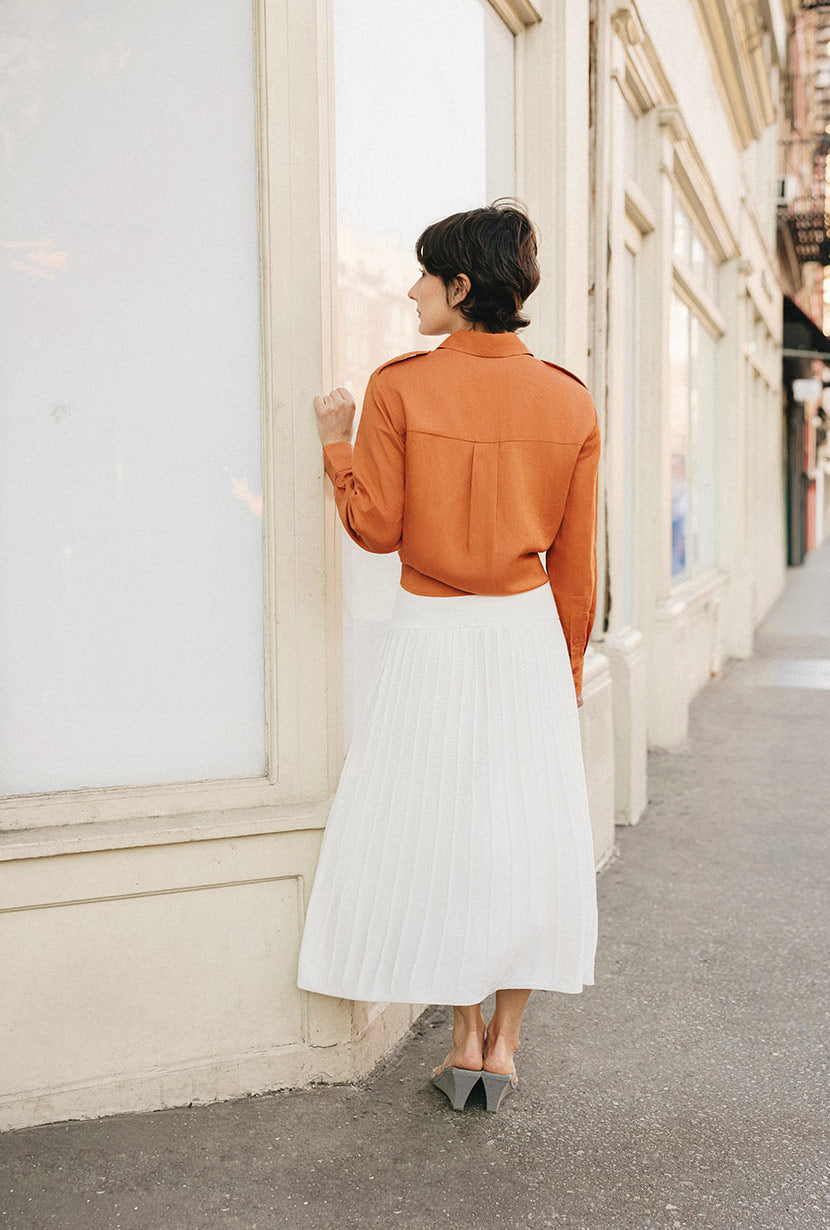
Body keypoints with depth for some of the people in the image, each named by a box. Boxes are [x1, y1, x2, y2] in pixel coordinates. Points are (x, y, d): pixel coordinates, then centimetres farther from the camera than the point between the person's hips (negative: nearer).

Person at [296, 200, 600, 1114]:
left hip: (430, 634, -2)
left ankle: (465, 1040, 17)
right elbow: (576, 558, 3)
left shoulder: (399, 389, -10)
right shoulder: (569, 401, 0)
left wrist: (336, 444, 6)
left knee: (436, 828, 11)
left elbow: (377, 529, -9)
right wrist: (567, 664, 13)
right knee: (522, 829, 11)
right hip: (528, 630, 2)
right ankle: (503, 1042, 17)